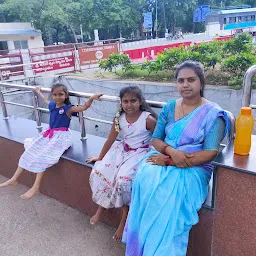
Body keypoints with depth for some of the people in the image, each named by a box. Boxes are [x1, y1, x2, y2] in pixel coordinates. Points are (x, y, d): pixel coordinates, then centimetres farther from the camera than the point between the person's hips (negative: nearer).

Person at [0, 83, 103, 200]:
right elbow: (45, 101, 32)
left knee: (43, 155, -22)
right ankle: (14, 179, 9)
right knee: (30, 149, 0)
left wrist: (91, 98, -40)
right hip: (49, 134, 8)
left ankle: (36, 187, -17)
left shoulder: (68, 108, -13)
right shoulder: (52, 105, 7)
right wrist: (39, 92, 48)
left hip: (61, 136, -7)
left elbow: (84, 107, -24)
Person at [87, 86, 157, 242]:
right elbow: (111, 140, 6)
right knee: (99, 171, -12)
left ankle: (124, 218, -3)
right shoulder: (119, 118, -3)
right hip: (123, 150, 6)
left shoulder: (148, 119, -17)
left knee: (123, 179, -28)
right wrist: (100, 158, 12)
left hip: (141, 153, -5)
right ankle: (102, 206, 13)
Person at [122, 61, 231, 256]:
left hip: (194, 168, -3)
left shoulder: (213, 113, -6)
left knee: (170, 193, -33)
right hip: (164, 160, 4)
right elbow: (156, 139, 7)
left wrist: (170, 161, -18)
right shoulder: (169, 107, 8)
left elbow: (211, 153, -13)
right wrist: (171, 151, -17)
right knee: (145, 179, -28)